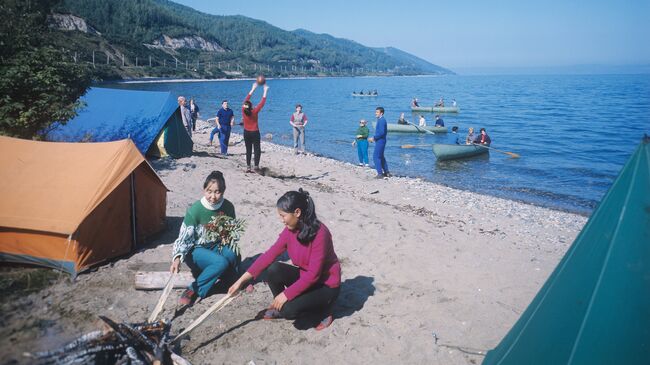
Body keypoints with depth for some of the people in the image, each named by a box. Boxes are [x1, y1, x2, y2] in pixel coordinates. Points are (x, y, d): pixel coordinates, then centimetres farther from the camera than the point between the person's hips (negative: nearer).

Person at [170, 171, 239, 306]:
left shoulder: (228, 207, -10)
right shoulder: (195, 210, -22)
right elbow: (184, 238, -19)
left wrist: (231, 244, -10)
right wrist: (177, 258, -35)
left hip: (216, 247, 4)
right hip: (196, 250, -3)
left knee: (232, 256, -32)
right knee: (221, 263, -34)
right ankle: (193, 290, -18)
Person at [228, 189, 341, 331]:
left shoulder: (319, 233, -29)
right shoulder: (290, 230, -8)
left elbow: (313, 274, -28)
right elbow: (270, 254, -7)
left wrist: (286, 294, -25)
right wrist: (241, 280, -11)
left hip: (326, 285, -6)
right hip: (305, 277, 6)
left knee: (288, 310, -26)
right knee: (273, 270, -19)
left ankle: (323, 309, 2)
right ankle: (279, 306, 7)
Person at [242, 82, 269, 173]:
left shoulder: (243, 110, -11)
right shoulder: (254, 112, -19)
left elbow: (246, 99, 2)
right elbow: (262, 103, -12)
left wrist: (253, 89, 9)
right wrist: (265, 91, -4)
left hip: (246, 133, 4)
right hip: (255, 133, -4)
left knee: (248, 150, 9)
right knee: (257, 150, 4)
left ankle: (248, 167, 6)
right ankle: (256, 166, -1)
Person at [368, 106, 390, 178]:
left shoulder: (381, 120, -17)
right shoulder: (382, 120, 15)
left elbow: (381, 132, -25)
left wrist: (374, 138, -18)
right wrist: (375, 138, 16)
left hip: (380, 141, -11)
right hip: (380, 141, 11)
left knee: (376, 157, -8)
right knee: (381, 157, 18)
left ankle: (380, 174, -5)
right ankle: (386, 172, 24)